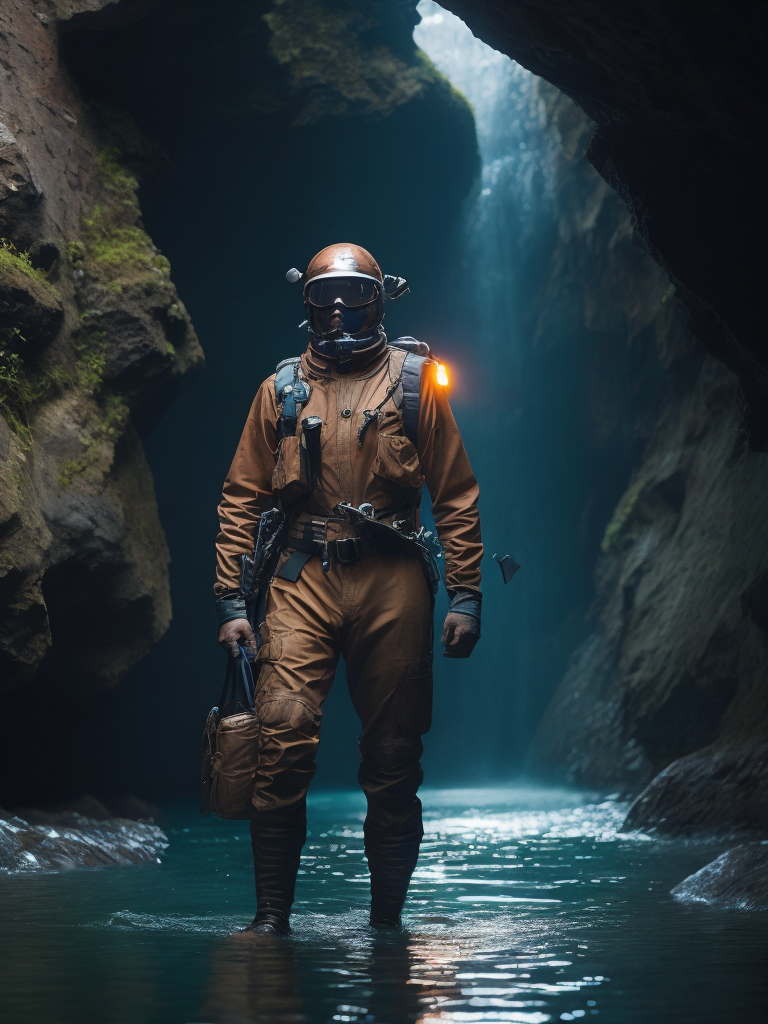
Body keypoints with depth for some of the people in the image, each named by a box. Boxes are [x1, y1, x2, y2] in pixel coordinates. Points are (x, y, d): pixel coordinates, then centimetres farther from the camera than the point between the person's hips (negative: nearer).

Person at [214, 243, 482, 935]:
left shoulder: (417, 384, 9)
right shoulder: (282, 390, 13)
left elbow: (457, 499, 8)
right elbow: (242, 500, 12)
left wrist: (466, 597, 0)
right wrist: (232, 602, 4)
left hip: (392, 581, 0)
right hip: (305, 580, 1)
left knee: (393, 759, 3)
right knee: (283, 740, -15)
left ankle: (386, 920, 14)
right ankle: (272, 915, -8)